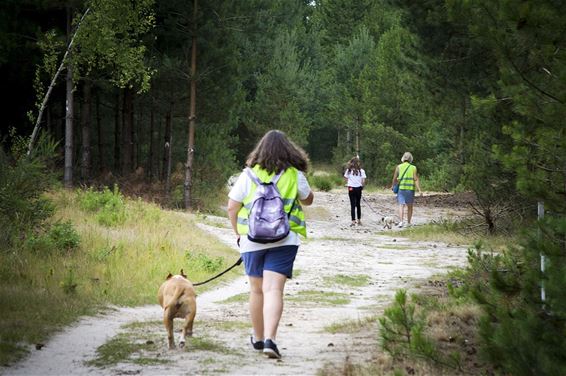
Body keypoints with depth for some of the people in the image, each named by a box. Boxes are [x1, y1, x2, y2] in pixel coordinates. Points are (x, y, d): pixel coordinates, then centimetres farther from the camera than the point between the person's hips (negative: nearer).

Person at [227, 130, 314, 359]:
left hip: (252, 240, 1)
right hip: (284, 240, -1)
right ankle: (270, 339, -23)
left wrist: (239, 234, 14)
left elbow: (232, 207, 1)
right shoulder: (295, 175, 1)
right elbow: (308, 200, 19)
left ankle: (258, 338, 30)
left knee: (257, 290, 16)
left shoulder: (250, 174, 1)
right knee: (273, 290, -8)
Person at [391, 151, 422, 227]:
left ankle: (401, 221, -22)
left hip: (401, 188, 0)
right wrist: (419, 190, -9)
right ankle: (408, 223, 18)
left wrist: (393, 186, 25)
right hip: (410, 189, 0)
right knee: (409, 206, 13)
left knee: (401, 205, -4)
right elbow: (416, 180, -7)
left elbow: (395, 178, 6)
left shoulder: (399, 167, 2)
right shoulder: (413, 168, 0)